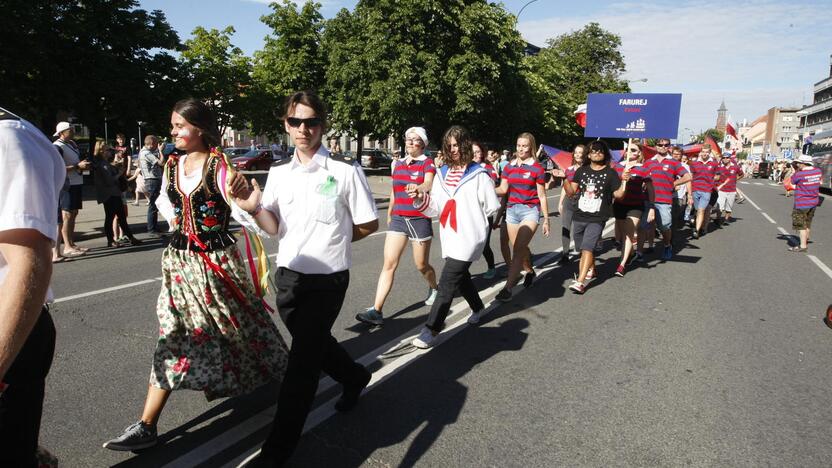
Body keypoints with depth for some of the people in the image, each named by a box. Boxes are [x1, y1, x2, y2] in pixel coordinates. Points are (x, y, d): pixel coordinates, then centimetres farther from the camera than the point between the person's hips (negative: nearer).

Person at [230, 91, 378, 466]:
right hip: (288, 275, 6)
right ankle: (355, 378, 51)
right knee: (314, 343, 22)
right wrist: (254, 207, -16)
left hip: (327, 278, -5)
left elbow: (368, 225, -5)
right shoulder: (278, 172, 3)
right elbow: (275, 228, 2)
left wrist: (330, 239, 2)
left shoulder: (345, 169, -12)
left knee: (302, 360, -2)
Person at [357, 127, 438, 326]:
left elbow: (428, 184, -26)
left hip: (420, 219, -4)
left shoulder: (427, 163, -5)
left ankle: (434, 289, 42)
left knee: (422, 265, 10)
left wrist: (416, 188, -48)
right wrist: (389, 214, 27)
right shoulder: (398, 164, 10)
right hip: (398, 219, 4)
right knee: (388, 264, -6)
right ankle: (376, 310, -8)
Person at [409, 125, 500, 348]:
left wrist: (472, 219, 5)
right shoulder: (443, 173, 10)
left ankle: (431, 330, -4)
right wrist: (420, 199, -12)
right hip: (449, 237, 7)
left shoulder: (478, 174, -8)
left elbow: (492, 206, -4)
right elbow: (436, 206, 6)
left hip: (468, 237, -7)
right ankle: (478, 308, 47)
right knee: (461, 276, 21)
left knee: (447, 283, -9)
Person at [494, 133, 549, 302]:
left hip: (530, 210, -5)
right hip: (512, 209, 5)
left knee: (518, 248, -16)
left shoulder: (537, 168, -3)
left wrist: (546, 220, 1)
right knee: (519, 248, 13)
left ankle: (508, 288, -17)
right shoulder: (509, 167, 8)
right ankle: (530, 272, 41)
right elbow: (503, 189, 2)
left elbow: (542, 196, 0)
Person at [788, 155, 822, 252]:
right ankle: (805, 242, 33)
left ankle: (803, 246, -2)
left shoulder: (800, 174, -22)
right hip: (813, 203, 7)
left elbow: (792, 181, -4)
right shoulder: (818, 171, -2)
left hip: (802, 204, -7)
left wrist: (798, 171, 3)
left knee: (800, 225, -1)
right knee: (807, 224, 21)